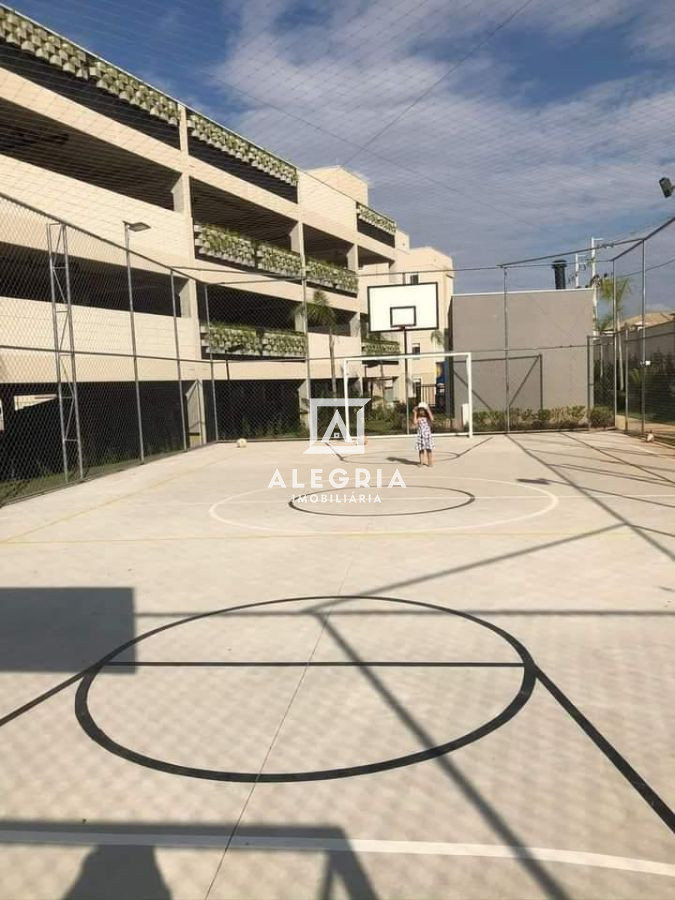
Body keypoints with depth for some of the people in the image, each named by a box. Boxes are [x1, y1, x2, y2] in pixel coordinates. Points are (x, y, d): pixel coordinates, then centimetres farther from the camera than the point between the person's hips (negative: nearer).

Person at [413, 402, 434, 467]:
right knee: (421, 449, 5)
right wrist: (415, 414, -16)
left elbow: (432, 419, -24)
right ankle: (421, 462, 15)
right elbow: (415, 423, -19)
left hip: (428, 435, -1)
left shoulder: (428, 418, -2)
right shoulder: (418, 418, -1)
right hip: (420, 435, 1)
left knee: (429, 449, 3)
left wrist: (428, 410, -22)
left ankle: (430, 462, 11)